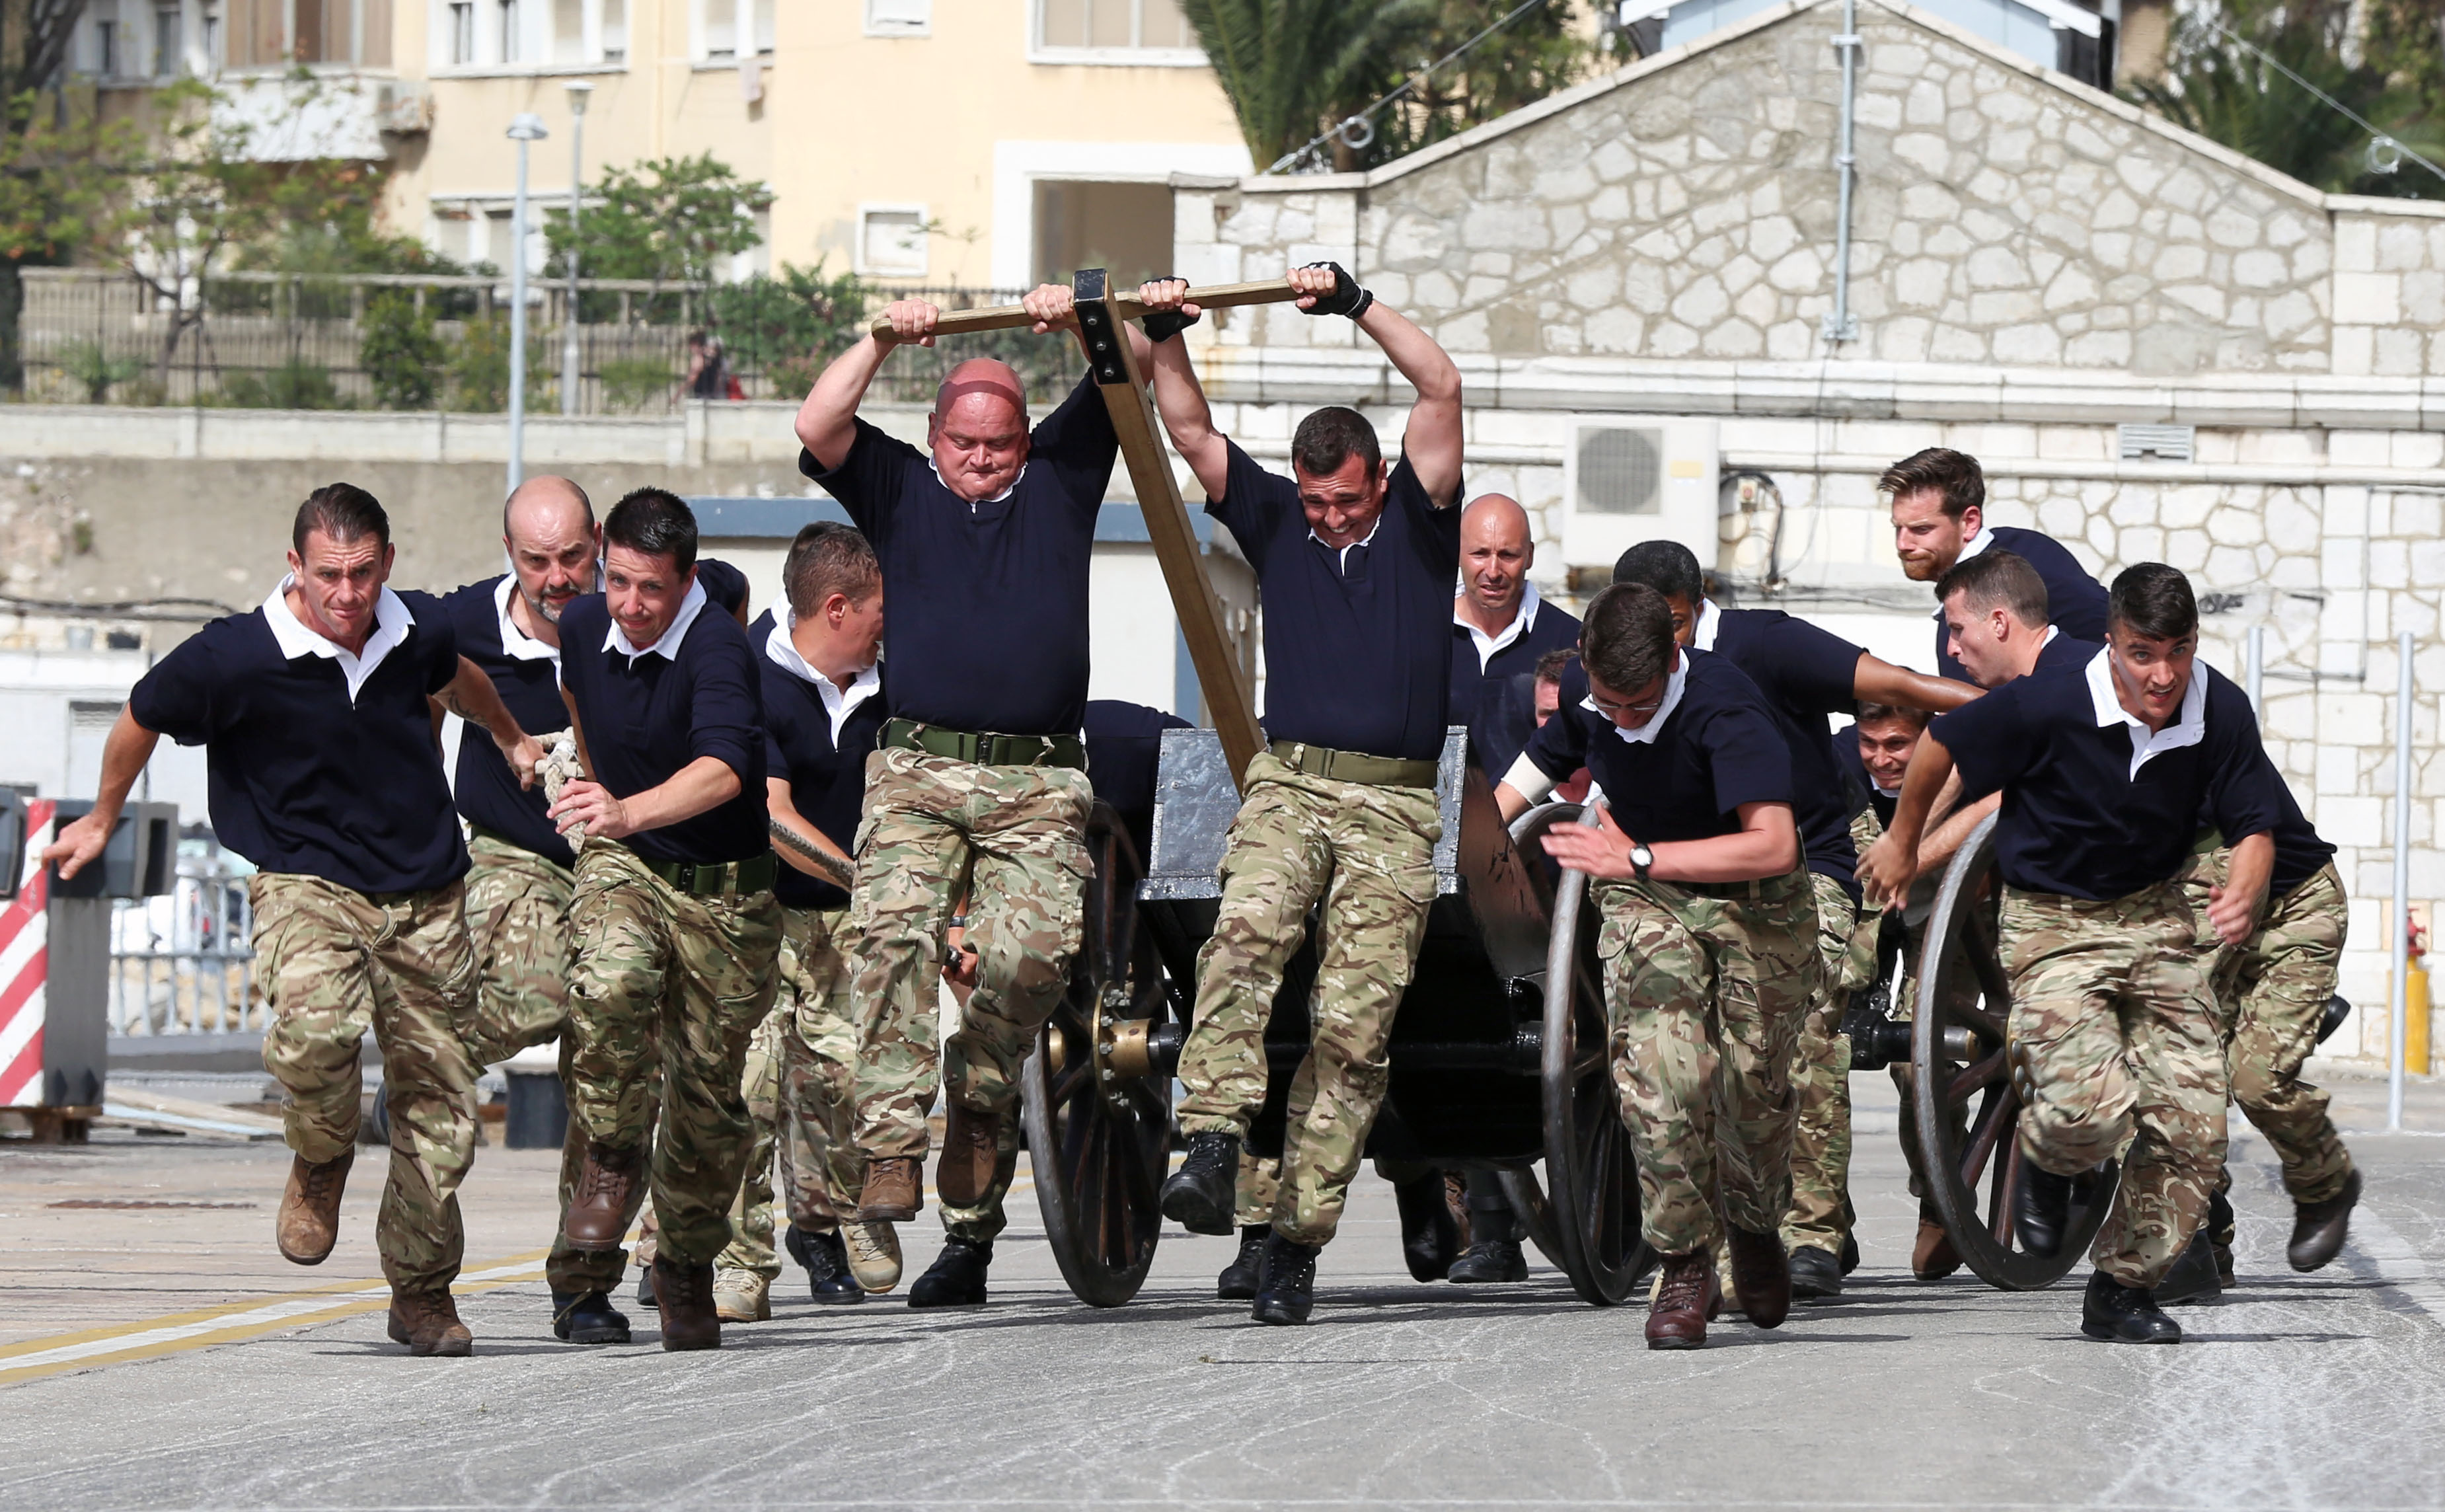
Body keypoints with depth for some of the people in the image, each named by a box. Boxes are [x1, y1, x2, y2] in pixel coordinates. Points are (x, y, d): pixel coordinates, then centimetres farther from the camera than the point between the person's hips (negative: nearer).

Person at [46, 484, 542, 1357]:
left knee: (439, 1105, 6)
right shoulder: (235, 659, -16)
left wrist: (510, 738, 43)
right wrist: (103, 819, 20)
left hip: (425, 897, 4)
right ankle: (320, 1159, 1)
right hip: (306, 883, -4)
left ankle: (422, 1292, 27)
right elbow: (141, 719, 4)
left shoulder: (421, 632, -4)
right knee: (315, 1030, -33)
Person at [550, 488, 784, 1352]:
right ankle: (613, 1167, -15)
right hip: (620, 865, 3)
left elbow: (724, 769, -43)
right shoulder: (584, 627, -6)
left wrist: (629, 812, -59)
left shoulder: (716, 650, -24)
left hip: (723, 890, -3)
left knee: (707, 1087, 4)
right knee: (610, 985, -31)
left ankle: (686, 1266, 24)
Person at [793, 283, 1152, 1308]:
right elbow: (818, 429, 4)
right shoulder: (900, 489, 19)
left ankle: (981, 1091, 7)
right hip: (916, 771, 0)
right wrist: (882, 340, -3)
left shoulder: (1060, 477, 21)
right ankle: (892, 1147, -27)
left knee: (1031, 950, -20)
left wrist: (1083, 323, -3)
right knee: (892, 932, -22)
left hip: (1039, 786, 0)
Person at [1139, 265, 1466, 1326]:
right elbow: (1189, 432, 10)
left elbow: (1441, 391, -2)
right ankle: (1213, 1148, -40)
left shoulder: (1418, 520, 9)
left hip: (1395, 809, -1)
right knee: (1243, 936, -28)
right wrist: (1165, 337, -4)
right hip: (1288, 786, 1)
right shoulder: (1277, 521, 15)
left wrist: (1357, 304, -7)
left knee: (1353, 1024, -7)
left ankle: (1297, 1236, -6)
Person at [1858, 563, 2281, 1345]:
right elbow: (1940, 745, -6)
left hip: (2158, 919, 4)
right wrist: (1901, 842, 10)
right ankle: (2045, 1160, 16)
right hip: (2053, 922, -4)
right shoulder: (2046, 707, -22)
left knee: (2194, 1124, -5)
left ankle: (2124, 1289, 16)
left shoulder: (2221, 711, -12)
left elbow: (2254, 828, -1)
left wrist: (2242, 892, -25)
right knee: (2091, 1110, -23)